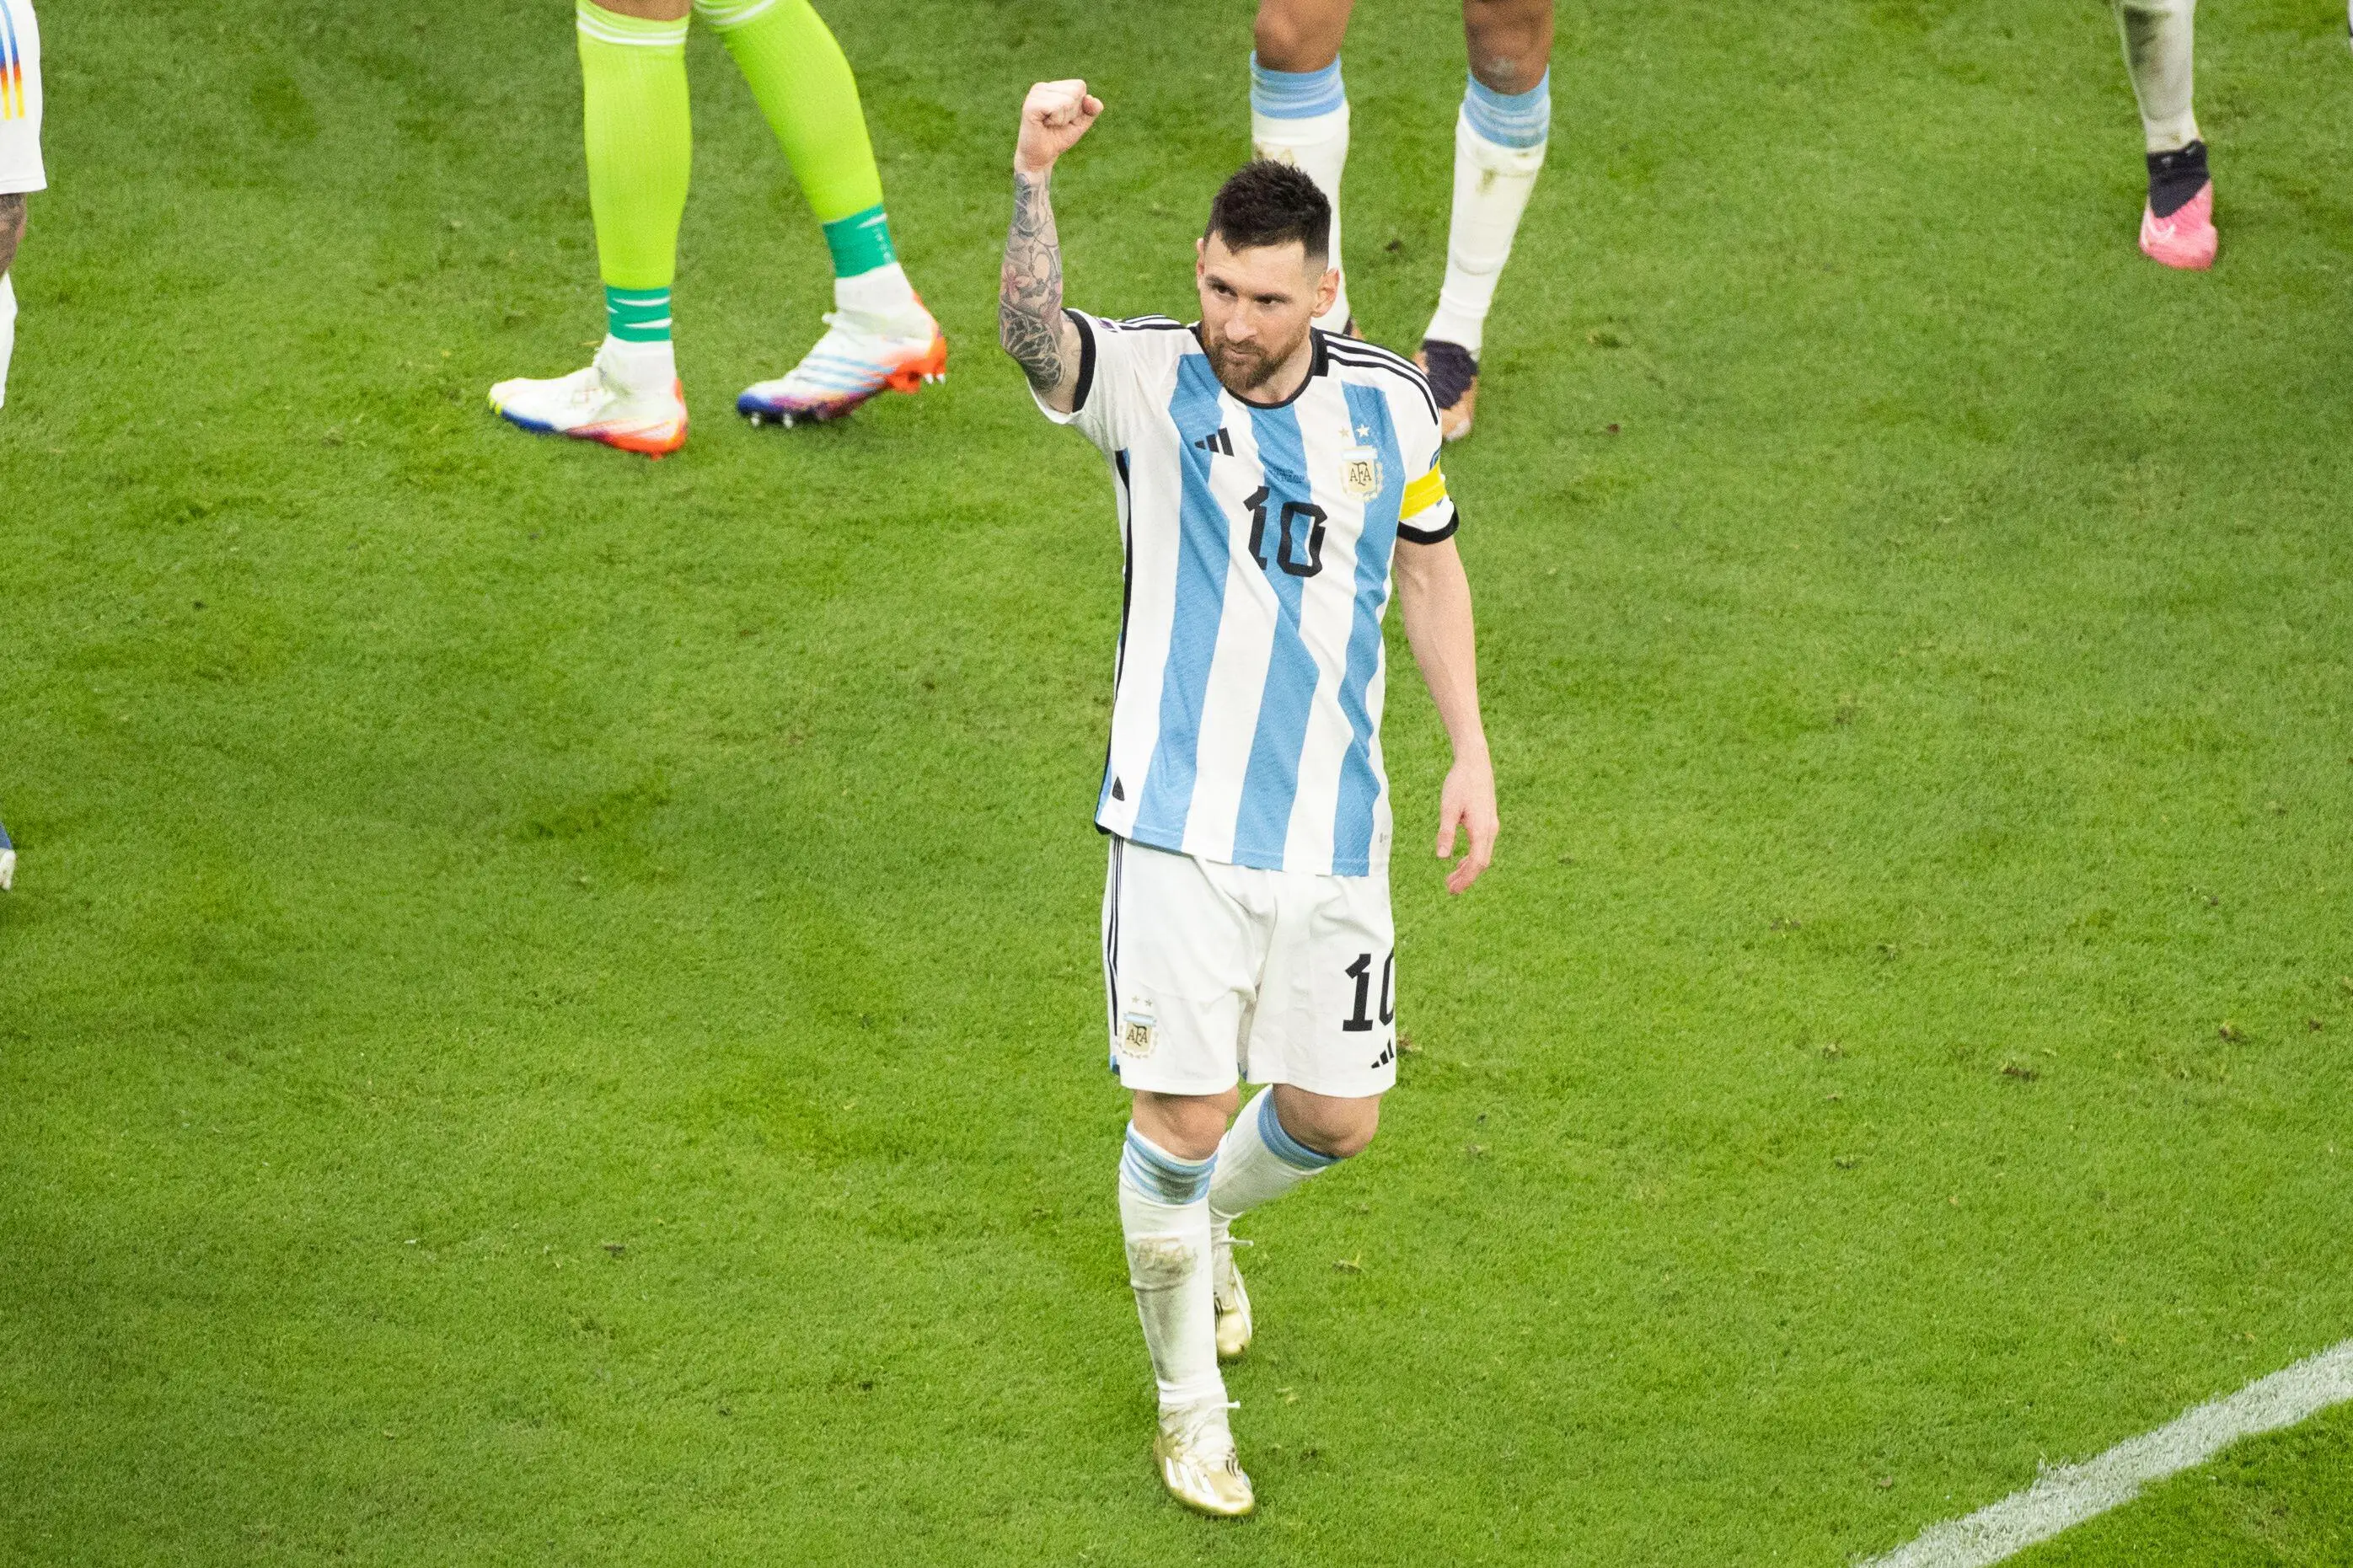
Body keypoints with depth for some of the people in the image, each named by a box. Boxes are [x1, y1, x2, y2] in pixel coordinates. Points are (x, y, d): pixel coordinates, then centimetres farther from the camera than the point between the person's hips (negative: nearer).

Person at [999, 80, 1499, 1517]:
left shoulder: (1390, 405, 0)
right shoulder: (1148, 383, -11)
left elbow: (1429, 566, 17)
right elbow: (1034, 331, -33)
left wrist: (1471, 753, 12)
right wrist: (1033, 178, -51)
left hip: (1334, 829, 4)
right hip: (1181, 821, -3)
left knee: (1338, 1117, 8)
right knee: (1185, 1118, -6)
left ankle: (1203, 1221, 44)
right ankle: (1190, 1399, 17)